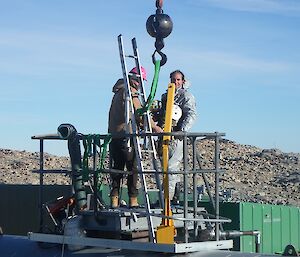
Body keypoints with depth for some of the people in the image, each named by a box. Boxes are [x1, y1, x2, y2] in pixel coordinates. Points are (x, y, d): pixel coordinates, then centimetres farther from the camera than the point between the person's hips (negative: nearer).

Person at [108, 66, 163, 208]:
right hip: (126, 134, -9)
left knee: (117, 167, 10)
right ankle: (133, 200, -4)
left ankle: (114, 200, 9)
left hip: (114, 134, 9)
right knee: (133, 167, -4)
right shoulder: (130, 92, -10)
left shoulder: (119, 91, 20)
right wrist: (155, 127, -9)